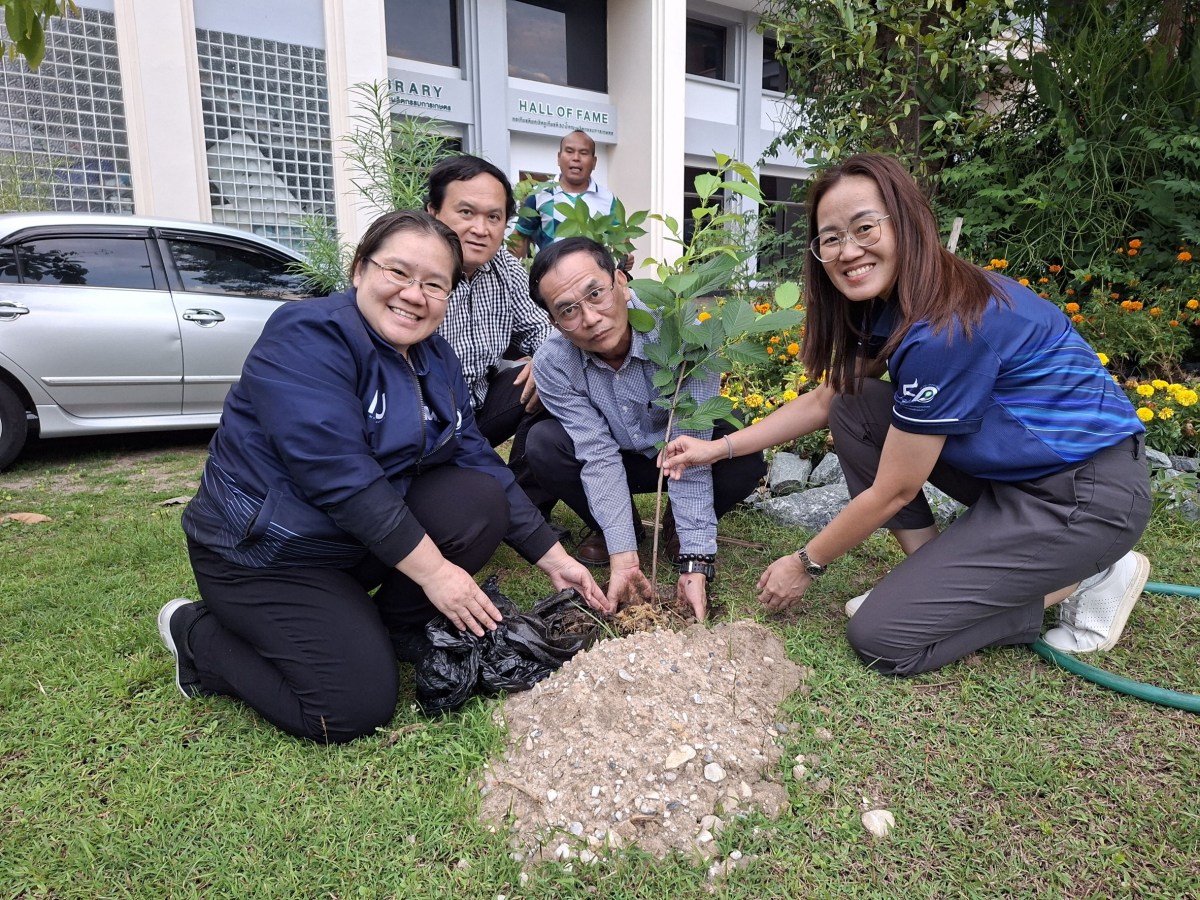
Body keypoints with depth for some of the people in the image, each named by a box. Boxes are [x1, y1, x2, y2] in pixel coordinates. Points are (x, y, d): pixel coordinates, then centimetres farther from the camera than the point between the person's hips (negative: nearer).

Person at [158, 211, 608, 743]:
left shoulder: (435, 359, 3)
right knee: (356, 709, -15)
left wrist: (552, 558, -4)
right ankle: (198, 634, 8)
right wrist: (432, 570, -28)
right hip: (264, 552, -7)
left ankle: (396, 630, 7)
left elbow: (477, 460, 1)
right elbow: (336, 471, -30)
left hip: (367, 538, 7)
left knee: (482, 500, -13)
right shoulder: (309, 335, -22)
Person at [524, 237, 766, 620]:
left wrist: (695, 564, -39)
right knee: (543, 444, -26)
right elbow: (599, 456, -26)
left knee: (746, 455, -32)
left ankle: (682, 529, 0)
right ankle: (609, 530, 1)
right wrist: (623, 557, -35)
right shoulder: (552, 364, -25)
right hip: (621, 458, 2)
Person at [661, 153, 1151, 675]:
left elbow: (892, 492, -20)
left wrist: (805, 565, -7)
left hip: (1087, 494, -9)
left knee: (880, 638, -11)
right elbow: (824, 400, 10)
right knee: (855, 409, -1)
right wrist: (717, 448, 4)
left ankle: (1086, 577, 4)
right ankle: (937, 577, 5)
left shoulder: (945, 328, -28)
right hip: (1012, 470, 9)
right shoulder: (888, 304, 0)